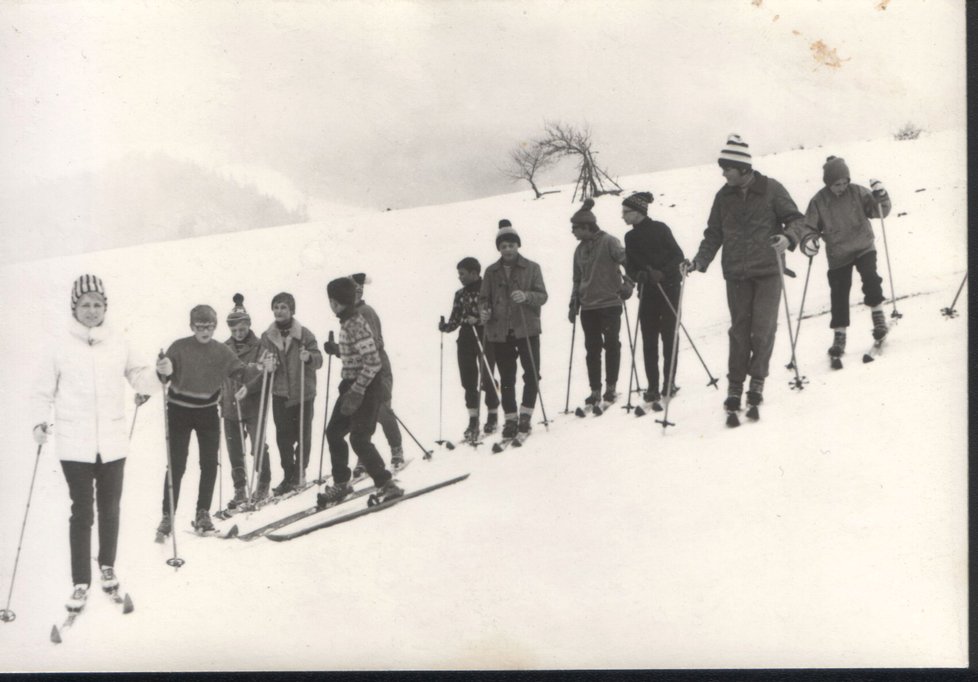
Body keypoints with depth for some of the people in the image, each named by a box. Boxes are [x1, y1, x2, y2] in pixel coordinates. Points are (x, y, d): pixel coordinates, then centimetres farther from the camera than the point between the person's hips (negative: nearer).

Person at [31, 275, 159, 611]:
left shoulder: (118, 342, 1)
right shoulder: (61, 344, -5)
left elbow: (139, 379, 7)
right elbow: (44, 391, 0)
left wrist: (158, 373, -13)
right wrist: (40, 421, -14)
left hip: (112, 441, 2)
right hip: (75, 444, -2)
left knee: (110, 508, 14)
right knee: (81, 511, 0)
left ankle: (107, 566, 34)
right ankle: (80, 581, 9)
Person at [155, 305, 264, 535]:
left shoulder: (222, 351, 1)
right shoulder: (179, 347, -9)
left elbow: (240, 372, 3)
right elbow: (162, 375, -14)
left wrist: (260, 370, -17)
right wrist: (162, 371, -37)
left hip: (208, 411, 3)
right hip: (180, 410, -3)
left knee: (210, 464, 5)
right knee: (176, 465, -4)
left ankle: (203, 513, 18)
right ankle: (167, 516, 4)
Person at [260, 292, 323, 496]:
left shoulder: (304, 334, -3)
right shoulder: (267, 337, 6)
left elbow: (318, 360, -5)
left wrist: (309, 357, -26)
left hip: (303, 392, -2)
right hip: (280, 393, 2)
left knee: (303, 435, 3)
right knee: (283, 436, 1)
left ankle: (299, 473, 18)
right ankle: (288, 476, 11)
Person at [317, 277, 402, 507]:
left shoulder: (355, 325, -20)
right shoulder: (347, 322, 9)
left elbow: (372, 363, -24)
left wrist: (356, 392, -24)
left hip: (366, 387, -10)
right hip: (352, 386, 10)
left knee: (359, 439, -11)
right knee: (334, 432, 12)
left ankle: (386, 485, -1)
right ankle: (341, 483, 23)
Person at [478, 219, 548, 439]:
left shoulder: (531, 268, 4)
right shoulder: (491, 272, 10)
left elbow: (542, 296, -2)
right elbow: (484, 297, 14)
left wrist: (526, 296, -22)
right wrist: (483, 311, -7)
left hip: (527, 329, -2)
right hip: (499, 332, 2)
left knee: (532, 375, -4)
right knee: (506, 379, 6)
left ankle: (525, 415, 9)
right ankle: (510, 419, 14)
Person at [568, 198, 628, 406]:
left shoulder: (608, 242, -4)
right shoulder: (580, 250, 15)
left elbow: (623, 257, -18)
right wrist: (574, 304, 16)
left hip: (610, 303, -5)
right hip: (588, 306, 5)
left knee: (611, 344, -1)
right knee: (592, 348, 4)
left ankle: (611, 386, 11)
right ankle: (595, 390, 9)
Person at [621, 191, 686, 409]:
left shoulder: (660, 229, -6)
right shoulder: (630, 237, 9)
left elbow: (678, 256, -8)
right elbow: (630, 266, 8)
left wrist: (662, 273, -21)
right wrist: (638, 275, -13)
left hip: (668, 288, -4)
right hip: (647, 291, 4)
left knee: (668, 336, 0)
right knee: (649, 340, 2)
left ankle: (669, 383, 6)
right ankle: (653, 387, 4)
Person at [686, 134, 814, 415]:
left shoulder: (771, 189, -3)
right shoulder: (724, 196, 8)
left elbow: (796, 219, -3)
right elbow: (714, 234, 13)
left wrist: (788, 237, -24)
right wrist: (700, 260, 0)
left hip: (768, 270, -3)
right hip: (736, 274, 3)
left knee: (763, 328, -6)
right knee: (739, 329, 2)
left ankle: (757, 380, 8)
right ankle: (735, 386, 8)